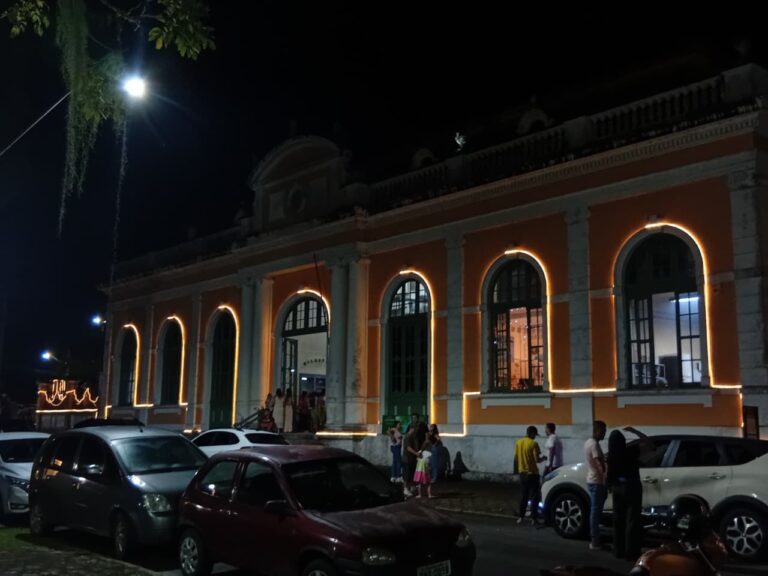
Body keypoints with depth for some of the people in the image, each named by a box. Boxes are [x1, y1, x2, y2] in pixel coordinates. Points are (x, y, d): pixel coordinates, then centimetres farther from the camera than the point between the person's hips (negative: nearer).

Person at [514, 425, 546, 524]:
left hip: (522, 473, 5)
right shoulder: (533, 443, -13)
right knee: (534, 496, 3)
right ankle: (533, 518, 2)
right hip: (532, 473, -5)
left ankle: (521, 517, 11)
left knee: (523, 496, 12)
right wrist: (543, 458, 4)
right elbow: (537, 459, -16)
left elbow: (516, 458, 9)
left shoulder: (518, 442, 4)